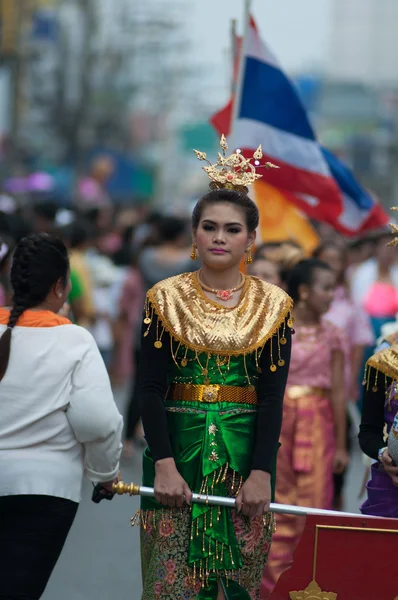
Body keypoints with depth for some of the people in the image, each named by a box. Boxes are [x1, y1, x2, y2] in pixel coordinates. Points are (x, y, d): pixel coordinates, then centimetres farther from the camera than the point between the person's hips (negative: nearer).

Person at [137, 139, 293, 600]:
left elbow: (273, 397, -1)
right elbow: (150, 388, -2)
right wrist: (164, 466, -14)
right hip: (178, 451, 0)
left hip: (245, 455, 0)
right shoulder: (166, 299, 4)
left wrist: (261, 473, -12)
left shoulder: (273, 305, 4)